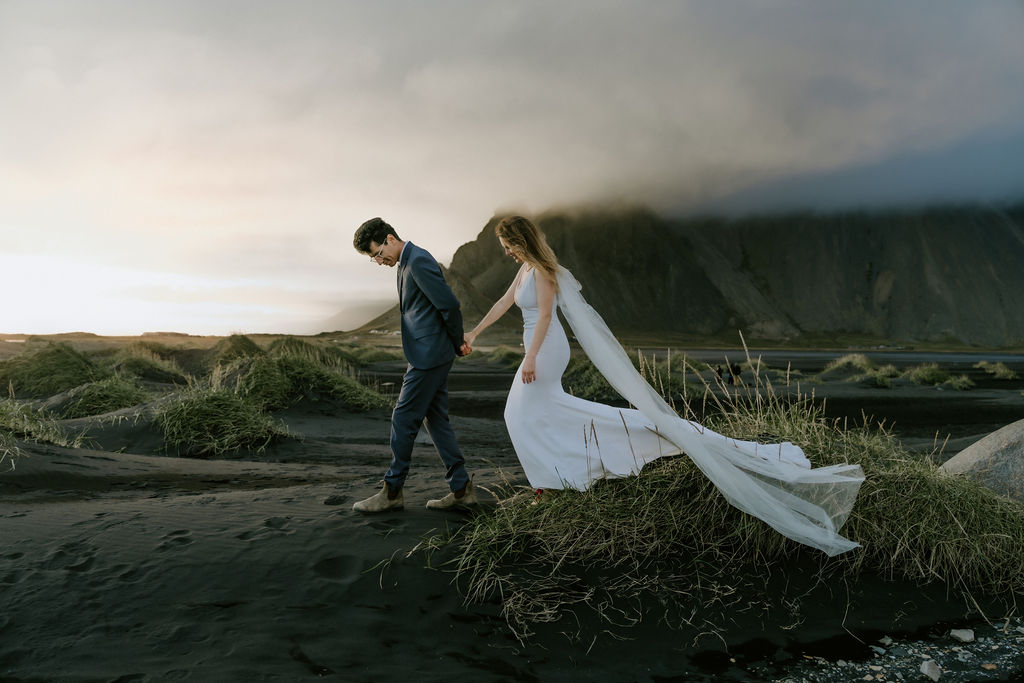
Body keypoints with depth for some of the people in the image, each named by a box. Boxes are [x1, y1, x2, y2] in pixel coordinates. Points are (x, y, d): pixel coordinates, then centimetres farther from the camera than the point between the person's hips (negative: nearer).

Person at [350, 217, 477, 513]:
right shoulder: (409, 262, 16)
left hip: (429, 355, -10)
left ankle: (392, 491, 10)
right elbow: (447, 305, 20)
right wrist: (456, 343, 12)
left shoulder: (418, 261, -16)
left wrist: (458, 342, -5)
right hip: (430, 355, 10)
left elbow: (449, 304, -19)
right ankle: (462, 488, 17)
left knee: (403, 419, -2)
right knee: (435, 420, 11)